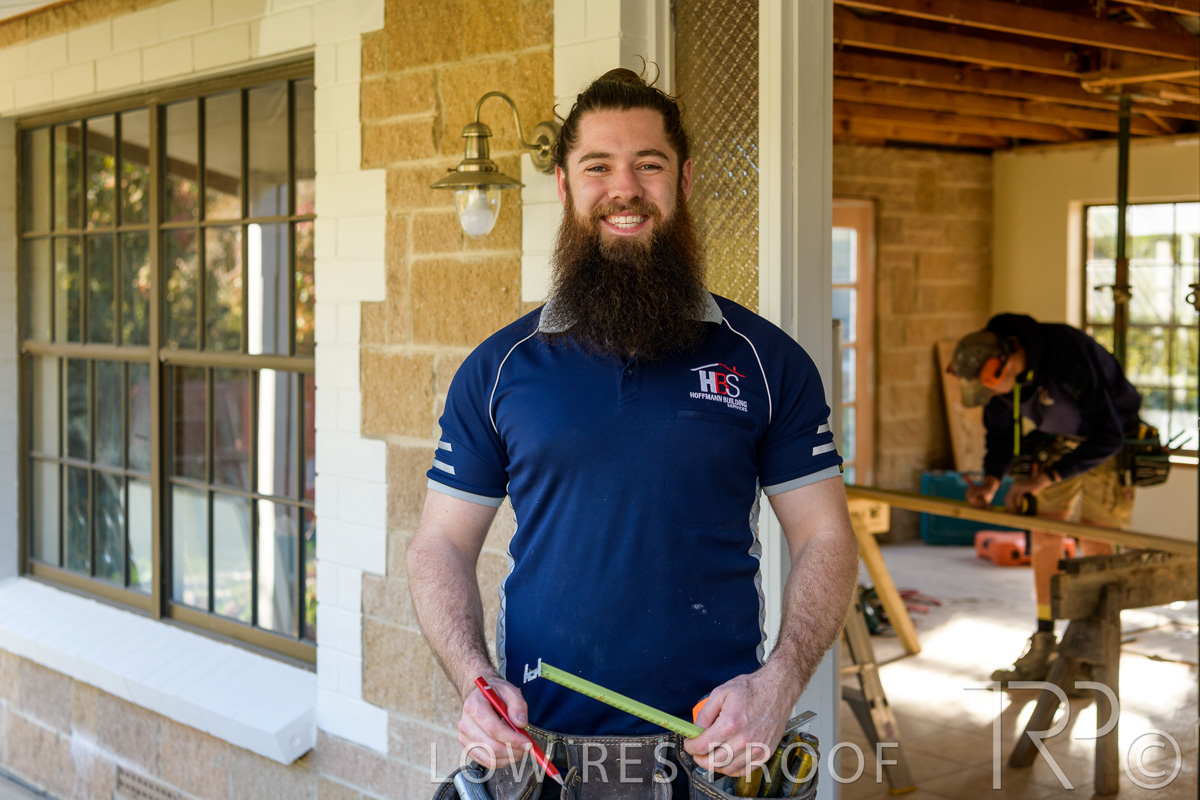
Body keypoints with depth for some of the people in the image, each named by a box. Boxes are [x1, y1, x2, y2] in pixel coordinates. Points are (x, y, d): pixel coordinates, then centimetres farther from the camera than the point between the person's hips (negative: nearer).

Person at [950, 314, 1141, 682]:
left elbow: (1108, 435, -35)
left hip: (1111, 440, -6)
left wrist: (1045, 478, -36)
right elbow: (1000, 432, 0)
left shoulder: (1070, 352, -38)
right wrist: (990, 482, -18)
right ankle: (1043, 647, 6)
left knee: (1093, 543, -10)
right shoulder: (995, 369, -16)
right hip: (1059, 440, 6)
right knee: (1043, 537, -1)